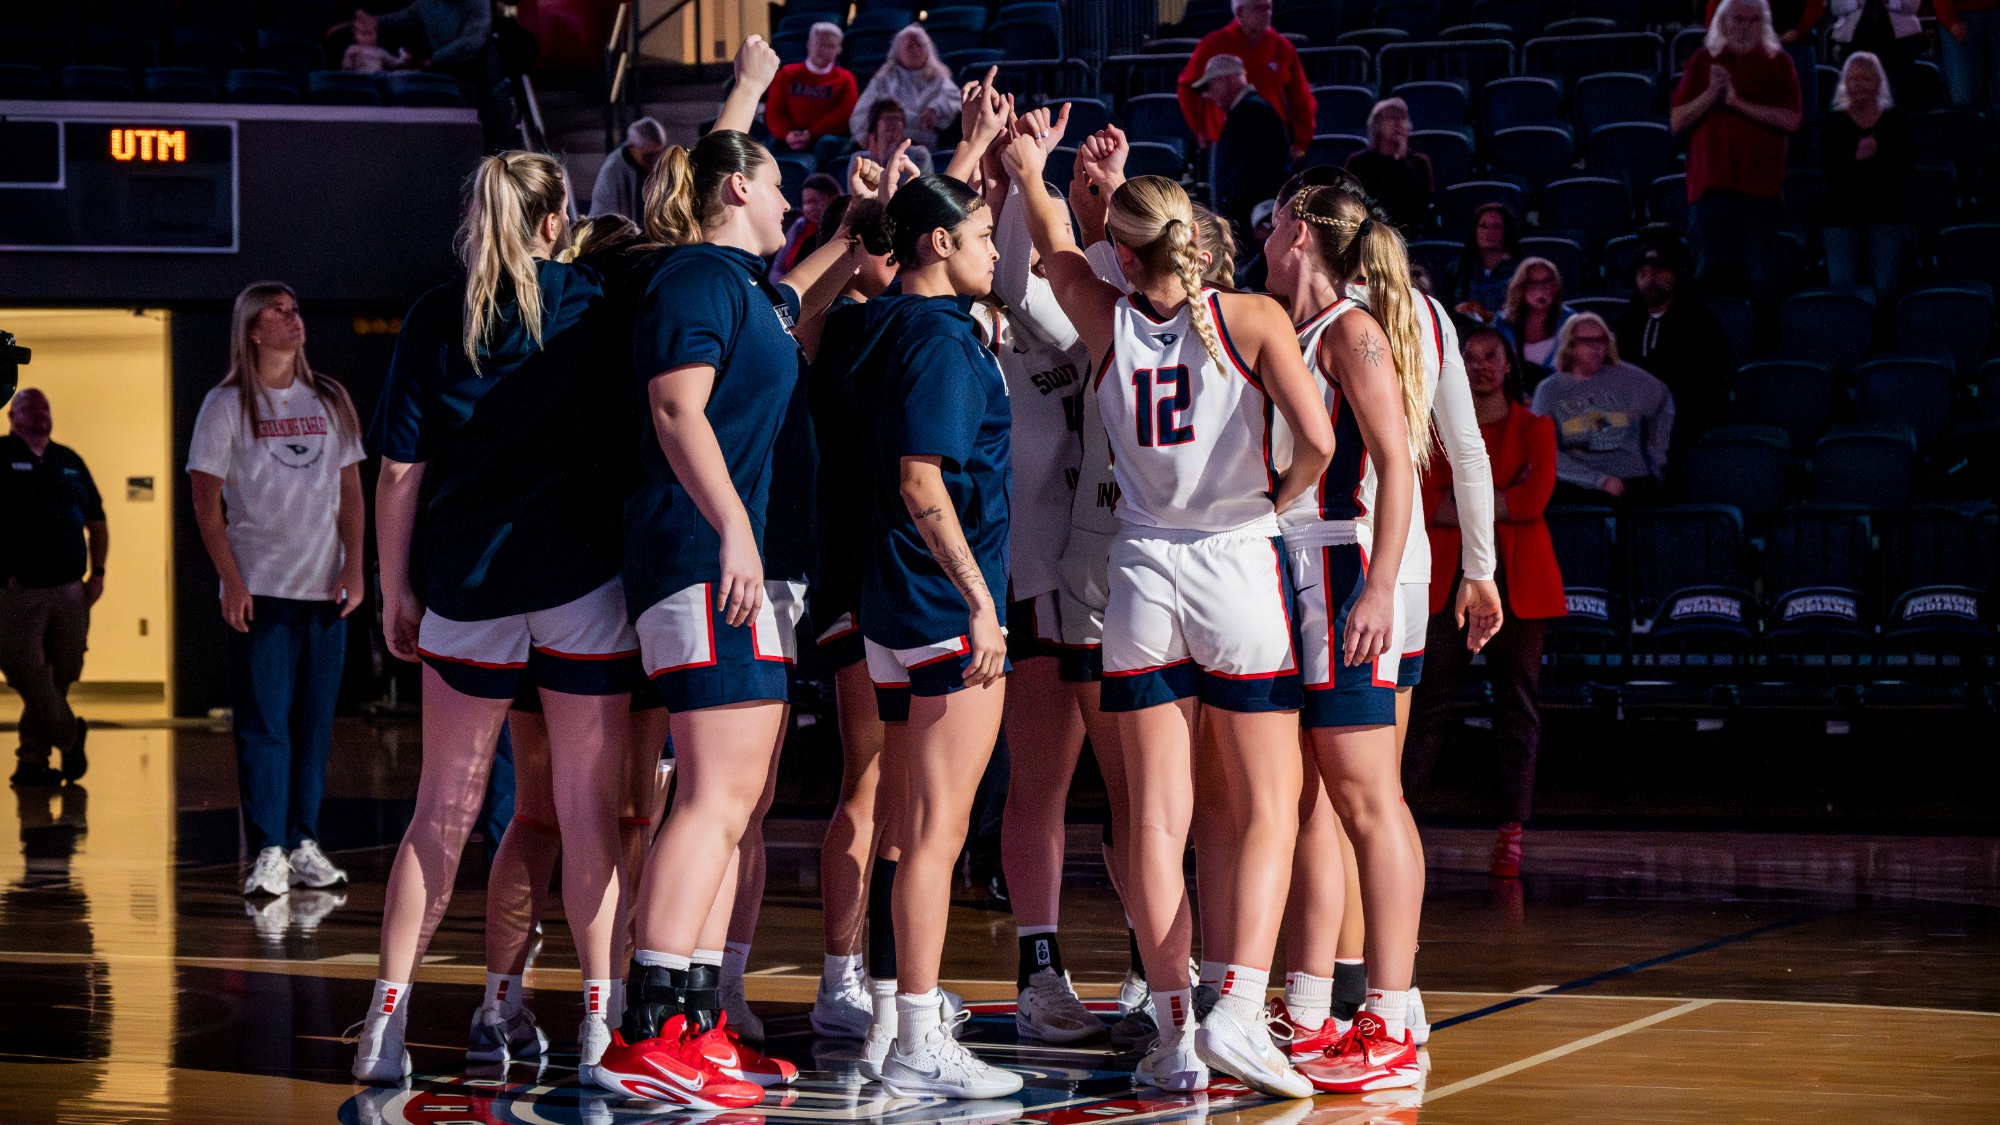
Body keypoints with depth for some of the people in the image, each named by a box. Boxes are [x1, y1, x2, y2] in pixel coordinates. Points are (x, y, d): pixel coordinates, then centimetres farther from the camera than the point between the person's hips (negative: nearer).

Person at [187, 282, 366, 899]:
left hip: (325, 591, 3)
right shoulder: (226, 405, 0)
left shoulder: (330, 402, 11)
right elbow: (207, 504, -1)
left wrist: (354, 567, 1)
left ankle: (303, 843, 12)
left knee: (314, 721, 5)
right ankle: (268, 853, -5)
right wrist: (232, 583, -9)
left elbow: (351, 493, 12)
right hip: (259, 590, -3)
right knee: (263, 722, -5)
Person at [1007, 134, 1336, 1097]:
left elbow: (1054, 241, 19)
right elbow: (1317, 441, -15)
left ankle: (1174, 1033, 1)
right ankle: (1238, 1011, -12)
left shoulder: (1107, 323, 0)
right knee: (1266, 812, 4)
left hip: (1141, 574, 2)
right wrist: (1278, 499, 6)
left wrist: (1028, 168, 37)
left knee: (1157, 818, 3)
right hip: (1238, 563, -2)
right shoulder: (1254, 320, -6)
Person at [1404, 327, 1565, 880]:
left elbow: (1536, 496, -8)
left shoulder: (1534, 428, 9)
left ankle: (1510, 835, 0)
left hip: (1515, 582, 0)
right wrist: (1499, 503, -10)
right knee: (1430, 700, -5)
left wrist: (1460, 504, -7)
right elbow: (1423, 502, -2)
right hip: (1450, 579, 0)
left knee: (1516, 705, -1)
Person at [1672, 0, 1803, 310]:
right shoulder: (1703, 61, 11)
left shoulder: (1777, 63, 7)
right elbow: (1677, 123, 6)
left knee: (1761, 279, -3)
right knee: (1712, 273, -1)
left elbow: (1790, 121, -6)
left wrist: (1738, 103, -11)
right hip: (1710, 184, 1)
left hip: (1760, 185, -1)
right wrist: (1712, 93, -9)